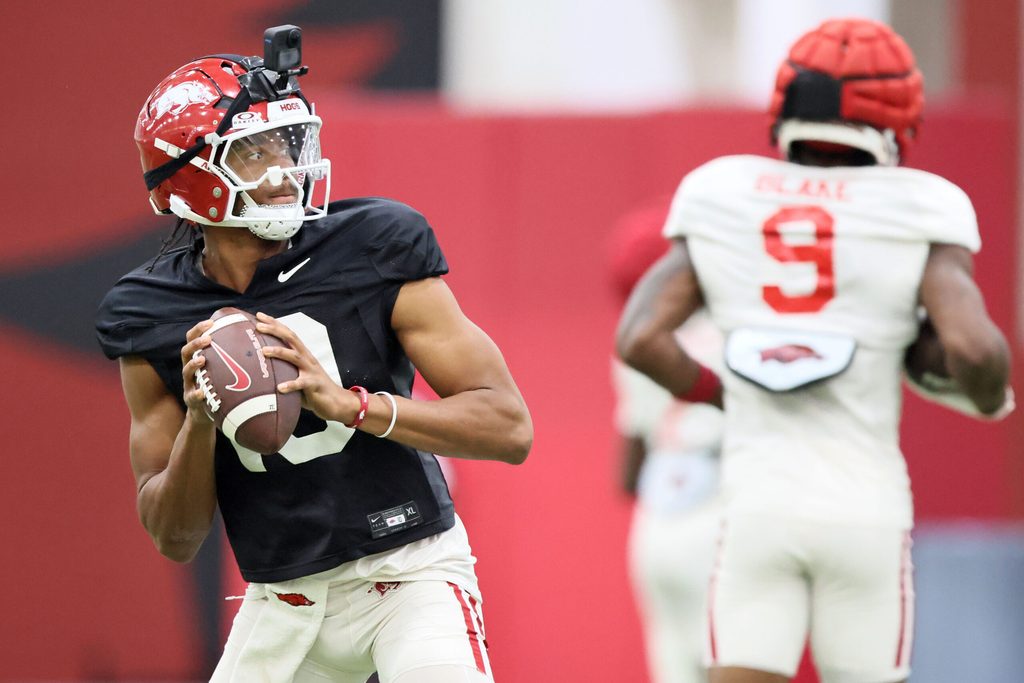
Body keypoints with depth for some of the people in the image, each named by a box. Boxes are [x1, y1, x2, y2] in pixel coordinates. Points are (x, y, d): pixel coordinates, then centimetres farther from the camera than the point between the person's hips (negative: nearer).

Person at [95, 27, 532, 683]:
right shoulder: (151, 320, -1)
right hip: (282, 600, 4)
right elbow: (176, 539, 1)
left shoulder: (373, 254, -9)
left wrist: (345, 402, -25)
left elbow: (510, 428, -13)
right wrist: (198, 421, -18)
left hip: (410, 572, -4)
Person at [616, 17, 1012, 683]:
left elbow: (641, 338, -3)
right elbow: (974, 348, -16)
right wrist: (991, 397, 7)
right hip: (863, 507, -1)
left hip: (757, 506, 2)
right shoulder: (915, 220, -4)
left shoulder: (723, 209, 4)